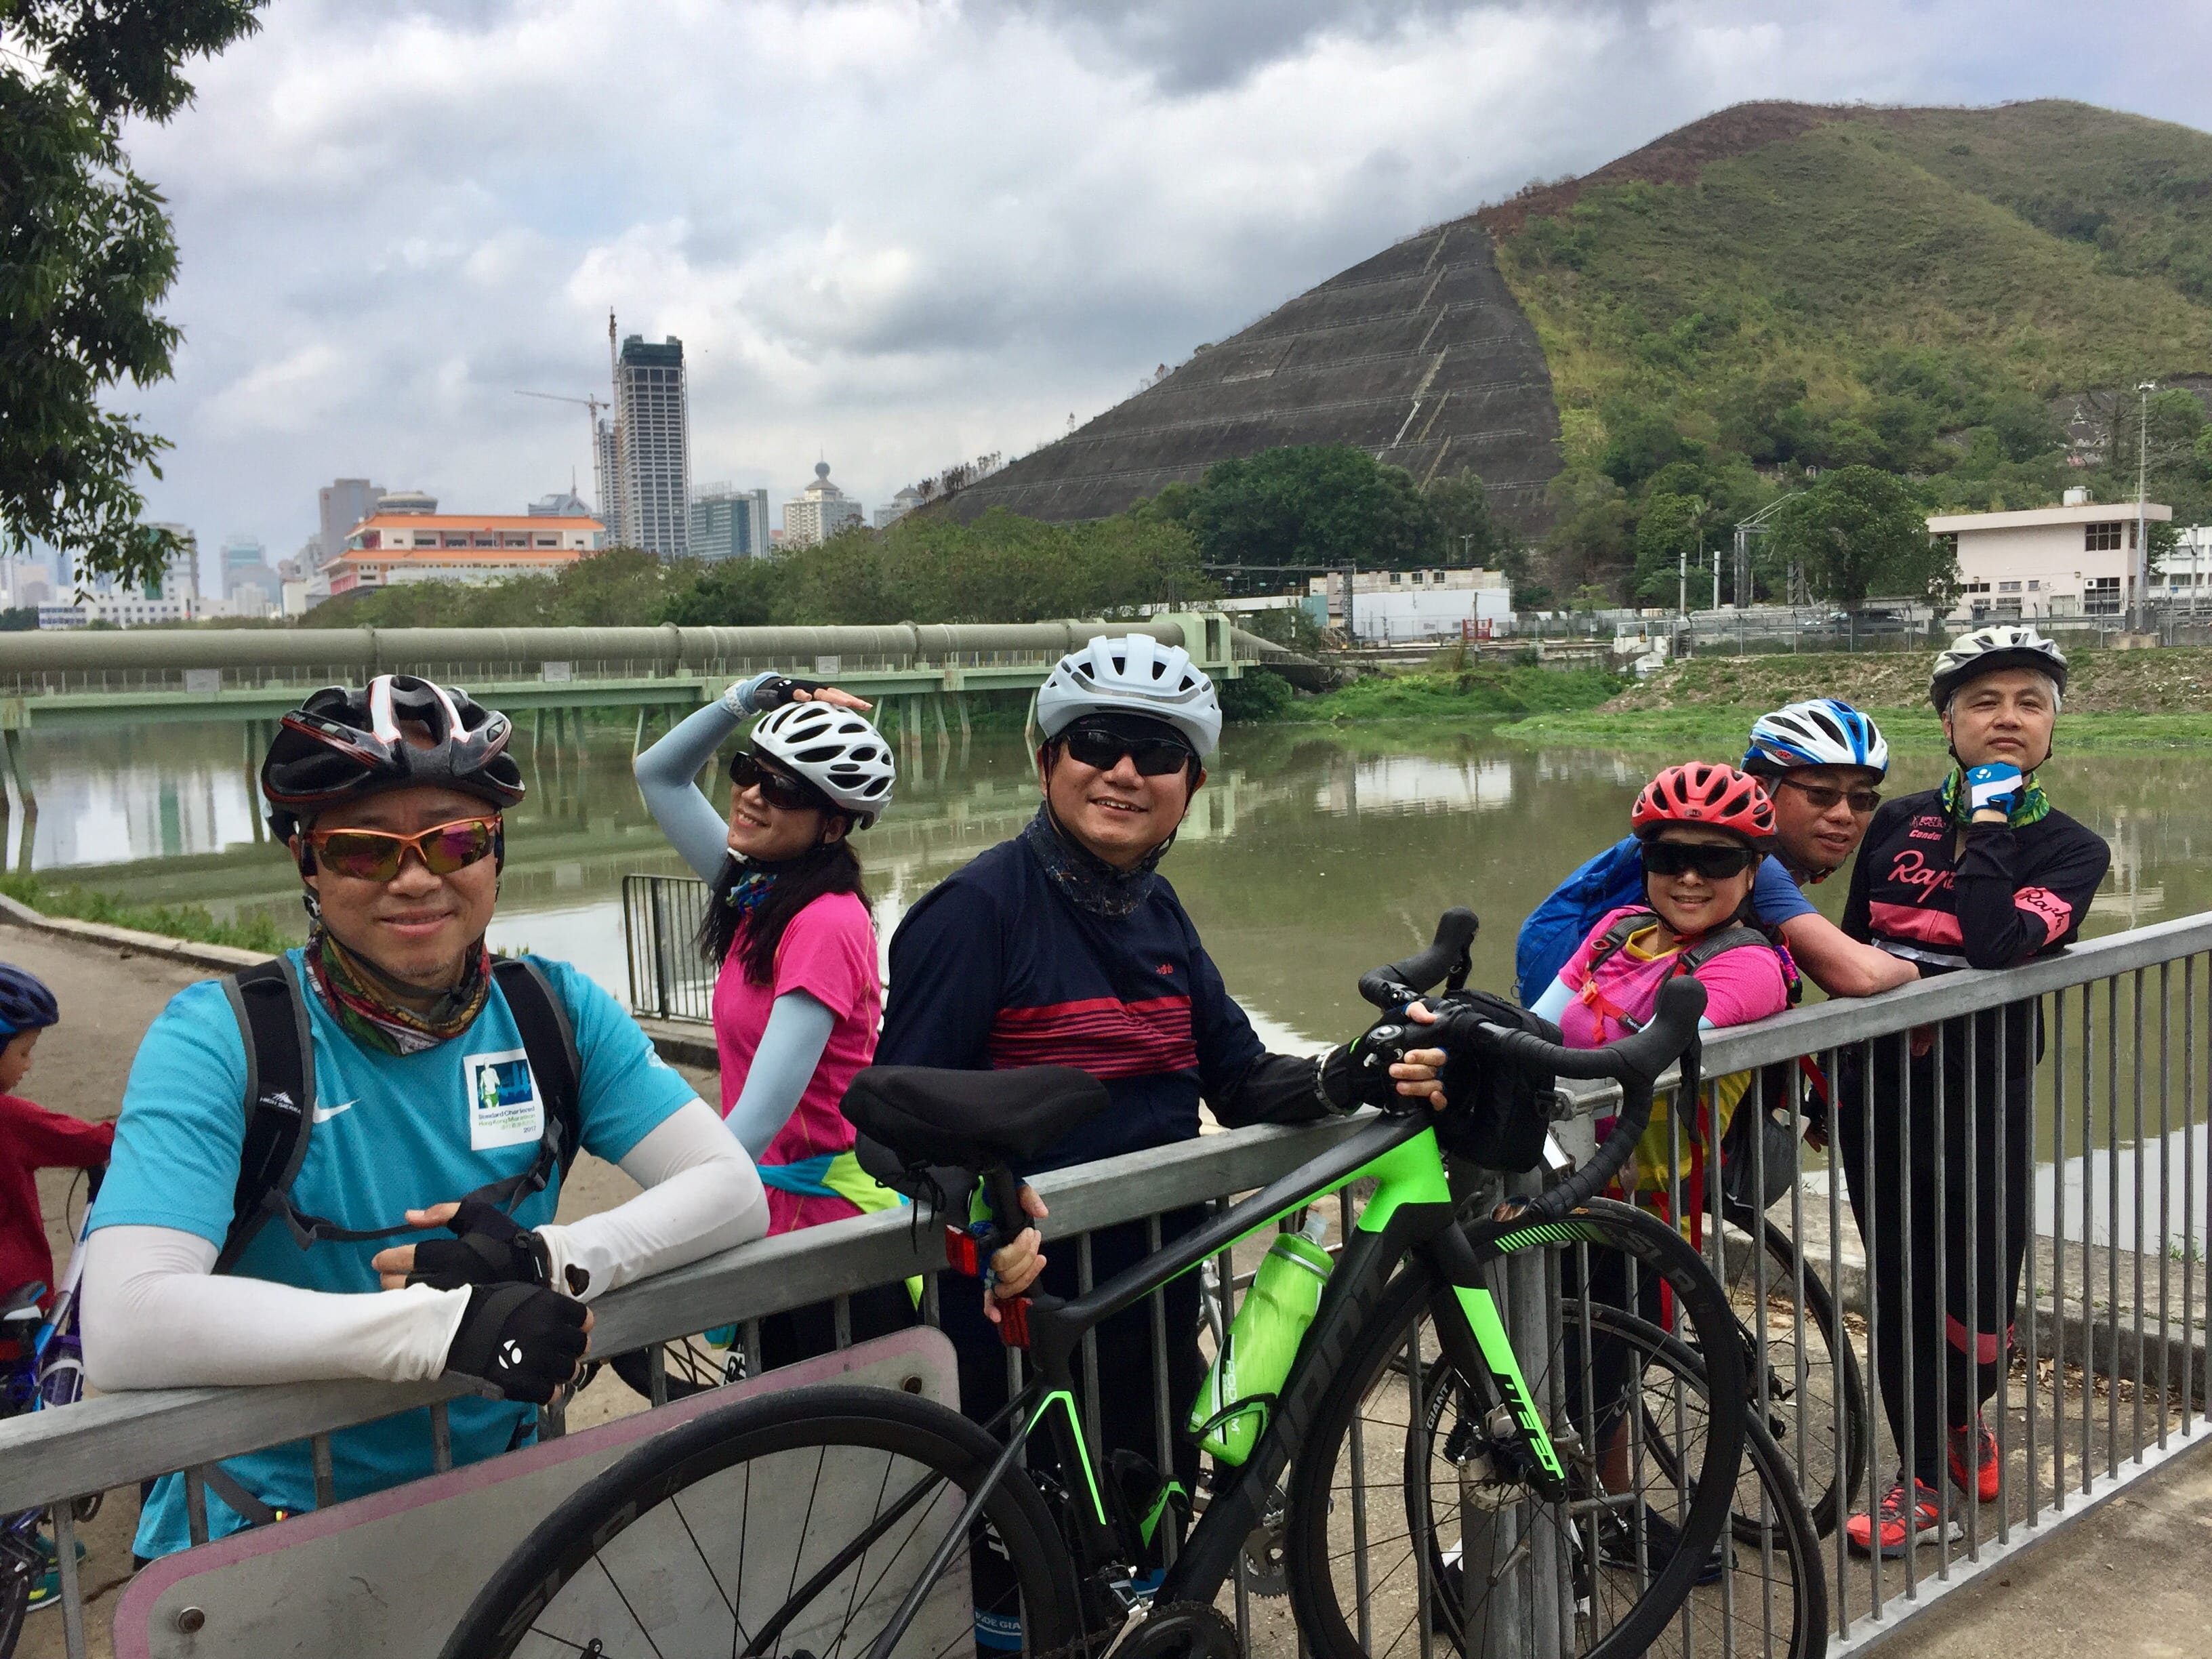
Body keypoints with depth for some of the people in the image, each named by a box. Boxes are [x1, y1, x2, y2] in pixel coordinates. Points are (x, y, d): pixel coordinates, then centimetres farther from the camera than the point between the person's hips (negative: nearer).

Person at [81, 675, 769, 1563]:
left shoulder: (554, 1012, -1)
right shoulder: (219, 1038, -12)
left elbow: (735, 1191, -6)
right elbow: (124, 1329, -26)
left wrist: (552, 1258, -24)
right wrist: (453, 1323, -32)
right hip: (263, 1540, -2)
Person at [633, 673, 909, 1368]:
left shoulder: (826, 922, -20)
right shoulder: (751, 892, 5)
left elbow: (762, 1114, -27)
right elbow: (656, 774, 17)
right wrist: (749, 696, 3)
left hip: (838, 1221, -8)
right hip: (779, 1219, 8)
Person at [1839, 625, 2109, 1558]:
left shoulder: (2070, 849, -4)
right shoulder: (1899, 823, 5)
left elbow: (1998, 941, -25)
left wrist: (1988, 822, -16)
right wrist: (1830, 1080, 11)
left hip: (1982, 1099, -2)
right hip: (1878, 1092, 3)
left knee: (1977, 1301, 3)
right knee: (1899, 1292, 9)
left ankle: (1961, 1415, 36)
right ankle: (1923, 1479, 26)